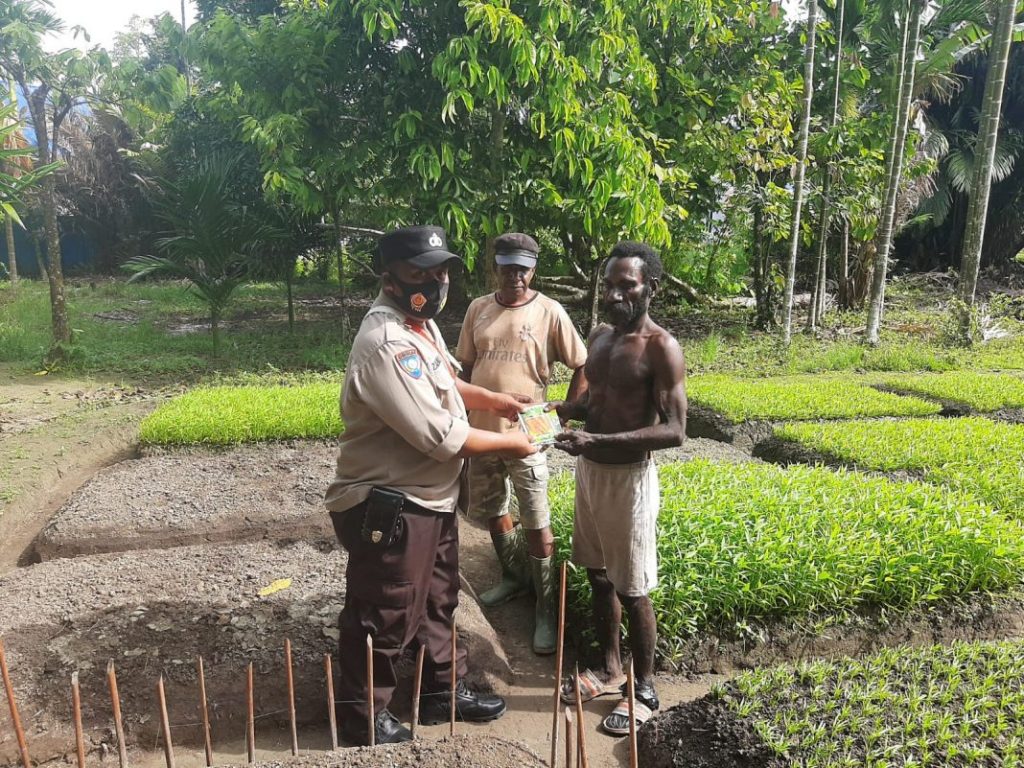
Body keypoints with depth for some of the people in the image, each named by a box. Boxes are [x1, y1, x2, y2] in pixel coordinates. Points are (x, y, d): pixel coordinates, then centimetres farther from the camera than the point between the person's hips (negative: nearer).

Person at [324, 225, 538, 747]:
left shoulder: (420, 323, 6)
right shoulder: (385, 344, -28)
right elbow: (441, 436, -29)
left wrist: (493, 400, 11)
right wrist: (507, 444, -14)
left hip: (431, 499, 10)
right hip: (389, 508, -10)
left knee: (436, 601, 24)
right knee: (383, 617, 8)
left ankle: (442, 689, 43)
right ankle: (363, 716, 29)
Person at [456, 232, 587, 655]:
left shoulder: (550, 312, -7)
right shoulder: (478, 309, 4)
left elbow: (583, 366, -2)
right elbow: (467, 367, 12)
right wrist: (464, 417, 10)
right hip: (482, 431, 5)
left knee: (537, 523, -1)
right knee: (492, 512, 17)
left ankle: (547, 608, 11)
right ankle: (514, 577, 40)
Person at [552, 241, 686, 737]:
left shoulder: (661, 348, -17)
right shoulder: (600, 335, 7)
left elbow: (674, 431, -22)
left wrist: (599, 440, -31)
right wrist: (556, 410, -1)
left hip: (629, 477, -8)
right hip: (589, 470, 8)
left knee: (633, 591, 4)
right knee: (599, 577, 18)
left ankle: (644, 690, 23)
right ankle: (609, 671, 36)